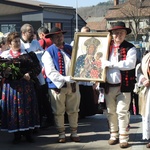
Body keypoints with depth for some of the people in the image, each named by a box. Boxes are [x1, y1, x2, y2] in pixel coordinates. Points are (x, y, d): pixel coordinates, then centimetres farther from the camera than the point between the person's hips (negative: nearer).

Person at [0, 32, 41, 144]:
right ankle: (17, 135, 13)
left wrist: (30, 74, -14)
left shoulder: (28, 53, 8)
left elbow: (37, 67, 2)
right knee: (14, 109, 3)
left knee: (27, 108, 3)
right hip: (11, 86, 0)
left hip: (26, 85, 0)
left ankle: (28, 133, 15)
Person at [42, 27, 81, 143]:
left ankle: (74, 133, 23)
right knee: (59, 111, 6)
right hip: (57, 85, -3)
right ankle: (61, 134, 19)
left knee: (73, 110, 11)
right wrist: (65, 78, -25)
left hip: (72, 84, 3)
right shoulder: (49, 52, -6)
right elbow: (50, 72, -16)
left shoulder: (70, 49, 7)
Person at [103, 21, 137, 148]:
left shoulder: (130, 48, -3)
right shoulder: (107, 47, 11)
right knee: (111, 112, 12)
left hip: (123, 86, -5)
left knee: (122, 112, -3)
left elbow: (130, 64, -19)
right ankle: (114, 135, 24)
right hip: (109, 85, 5)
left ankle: (124, 138, 5)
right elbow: (101, 63, 19)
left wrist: (111, 64, -20)